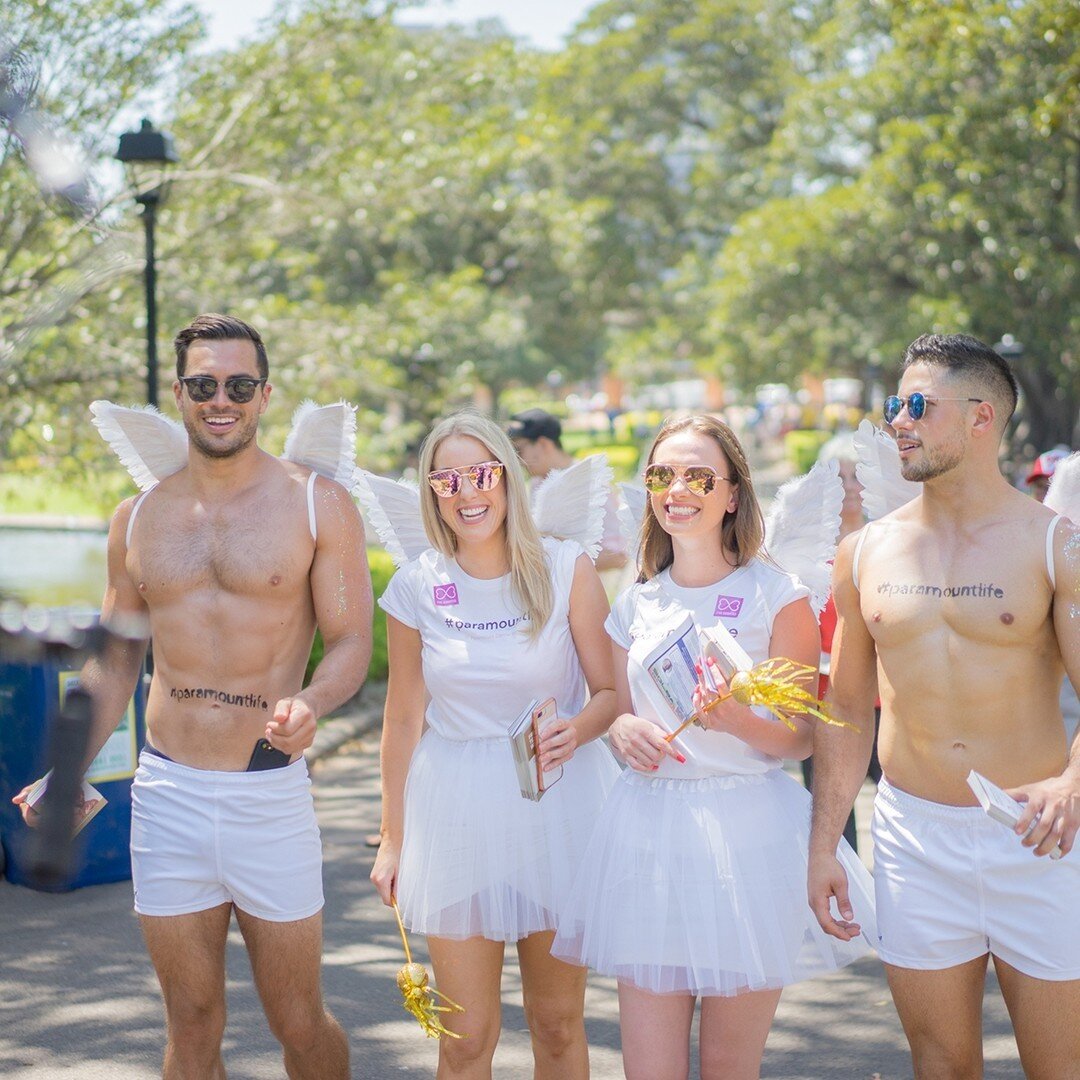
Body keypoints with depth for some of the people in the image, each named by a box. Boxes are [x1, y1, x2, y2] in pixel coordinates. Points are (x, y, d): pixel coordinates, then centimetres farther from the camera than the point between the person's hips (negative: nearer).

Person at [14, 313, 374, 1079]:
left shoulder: (318, 504, -1)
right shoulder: (139, 518, 9)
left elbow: (352, 640, -3)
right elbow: (115, 662, 15)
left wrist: (310, 704, -25)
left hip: (271, 794, -3)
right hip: (166, 792, 3)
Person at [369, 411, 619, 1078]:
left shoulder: (567, 569, -5)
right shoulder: (416, 587, -1)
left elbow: (610, 691, -1)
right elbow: (405, 718, 7)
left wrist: (576, 730, -23)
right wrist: (393, 837, 11)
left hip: (558, 802, -1)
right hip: (456, 810, 1)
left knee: (559, 1023, 10)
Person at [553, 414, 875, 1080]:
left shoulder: (777, 596, -2)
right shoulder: (635, 606, 10)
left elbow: (802, 739, -1)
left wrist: (739, 721, -21)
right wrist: (624, 733, -5)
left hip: (748, 831, -3)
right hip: (649, 829, 3)